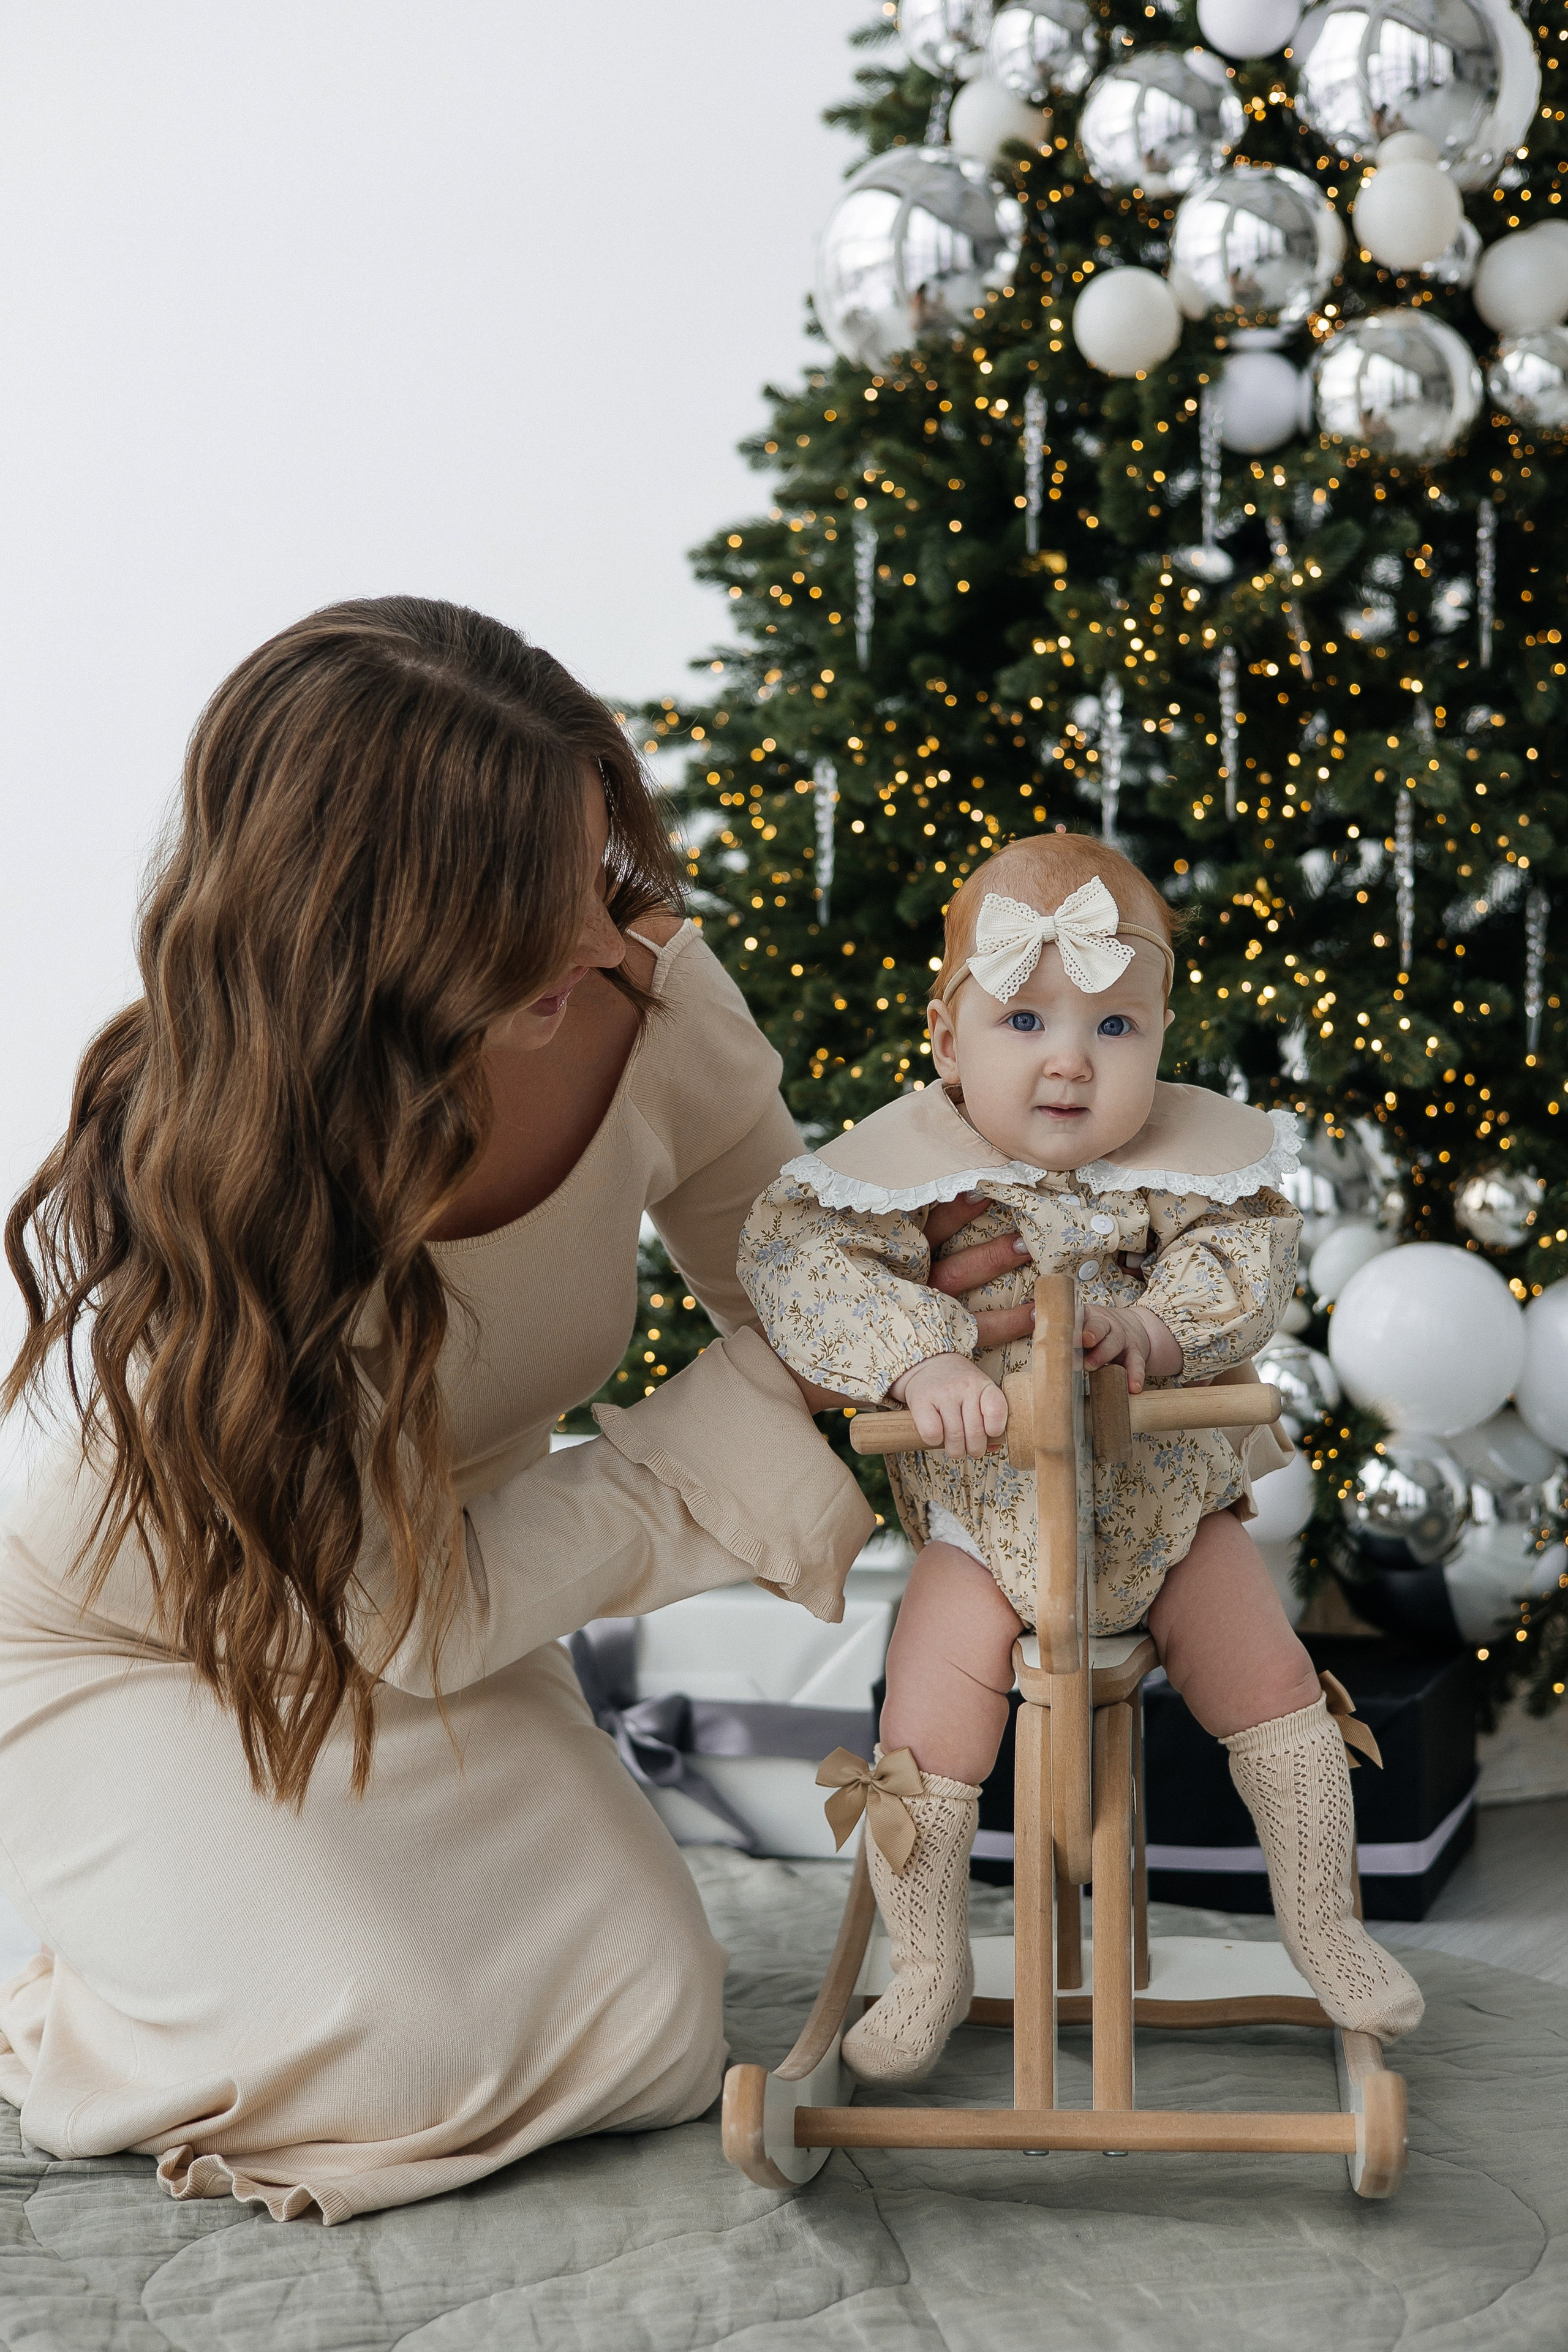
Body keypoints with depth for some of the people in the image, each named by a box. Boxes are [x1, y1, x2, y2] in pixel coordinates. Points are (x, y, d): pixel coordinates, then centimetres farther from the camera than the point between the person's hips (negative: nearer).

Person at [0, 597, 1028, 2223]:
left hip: (449, 1631, 5)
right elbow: (418, 1613, -28)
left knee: (652, 2028, -11)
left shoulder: (644, 997, -22)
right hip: (132, 1654, -4)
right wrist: (771, 1403, -28)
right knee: (398, 2052, -24)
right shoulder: (177, 1196, -34)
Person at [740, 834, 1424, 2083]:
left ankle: (1324, 1927, 25)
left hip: (1170, 1499, 2)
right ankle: (929, 1972, 11)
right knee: (929, 1731, -11)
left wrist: (1163, 1321, -32)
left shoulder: (1188, 1151, -9)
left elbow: (1251, 1245, -12)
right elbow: (796, 1255, -24)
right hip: (984, 1518, -2)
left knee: (1275, 1684, 2)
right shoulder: (911, 1161, -17)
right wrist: (920, 1357, -38)